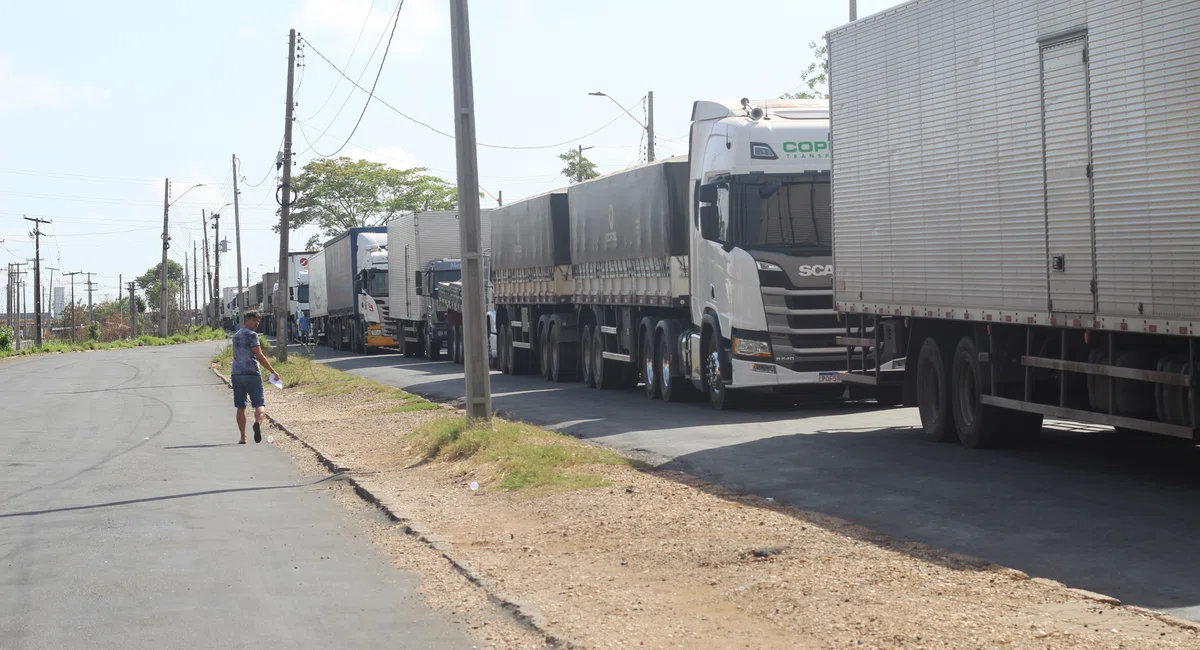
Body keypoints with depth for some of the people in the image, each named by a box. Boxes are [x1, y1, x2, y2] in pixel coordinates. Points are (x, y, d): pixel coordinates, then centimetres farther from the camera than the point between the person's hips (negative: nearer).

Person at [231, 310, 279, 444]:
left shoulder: (236, 336, 17)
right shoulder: (252, 335, -7)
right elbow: (259, 356, -13)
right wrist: (273, 371, -11)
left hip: (237, 374, 6)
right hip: (252, 374, -6)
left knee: (240, 407, 10)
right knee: (260, 405, -7)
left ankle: (243, 437, 7)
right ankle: (258, 422, -37)